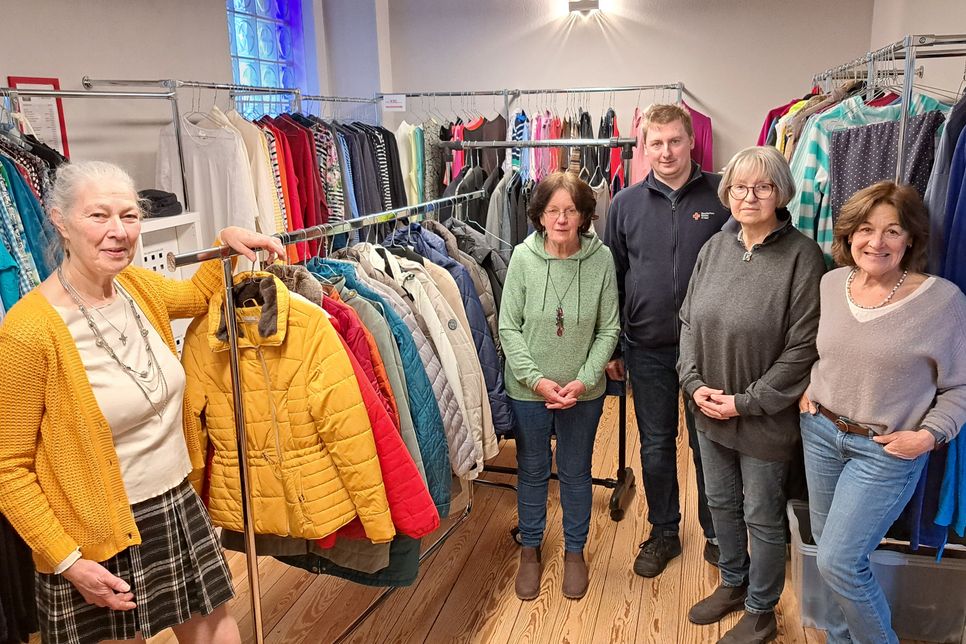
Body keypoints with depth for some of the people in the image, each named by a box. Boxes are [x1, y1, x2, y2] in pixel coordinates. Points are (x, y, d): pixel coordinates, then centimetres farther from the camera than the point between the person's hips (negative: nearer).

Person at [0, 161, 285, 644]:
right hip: (96, 541, -6)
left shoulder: (138, 287, -3)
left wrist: (227, 242, 4)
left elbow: (196, 295, 21)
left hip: (180, 508, 6)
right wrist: (67, 561, -16)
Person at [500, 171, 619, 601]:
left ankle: (575, 550, 41)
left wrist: (584, 380, -14)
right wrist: (537, 379, -16)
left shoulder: (601, 259, -11)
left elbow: (609, 328, -5)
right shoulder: (523, 257, -12)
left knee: (576, 472, 18)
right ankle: (530, 549, 40)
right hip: (528, 389, 0)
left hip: (583, 392, 0)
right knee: (532, 471, 18)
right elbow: (509, 327, -9)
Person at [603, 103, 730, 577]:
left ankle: (716, 534, 34)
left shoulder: (721, 197, -4)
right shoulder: (626, 204, 1)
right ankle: (663, 532, 33)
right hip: (647, 348, 2)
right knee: (656, 447, 14)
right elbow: (611, 277, 5)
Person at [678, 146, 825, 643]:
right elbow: (688, 320, 6)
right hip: (709, 411, 5)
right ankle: (733, 583, 46)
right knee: (721, 503, 22)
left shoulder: (802, 256, -16)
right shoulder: (715, 247, 1)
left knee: (762, 516, 12)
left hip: (766, 417, -5)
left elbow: (803, 347, -17)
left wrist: (747, 402, -16)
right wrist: (694, 383, -6)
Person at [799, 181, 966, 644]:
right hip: (820, 431, 5)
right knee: (827, 548, 16)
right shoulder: (831, 283, -1)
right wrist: (807, 388, 3)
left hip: (887, 450, -5)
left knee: (837, 561, -5)